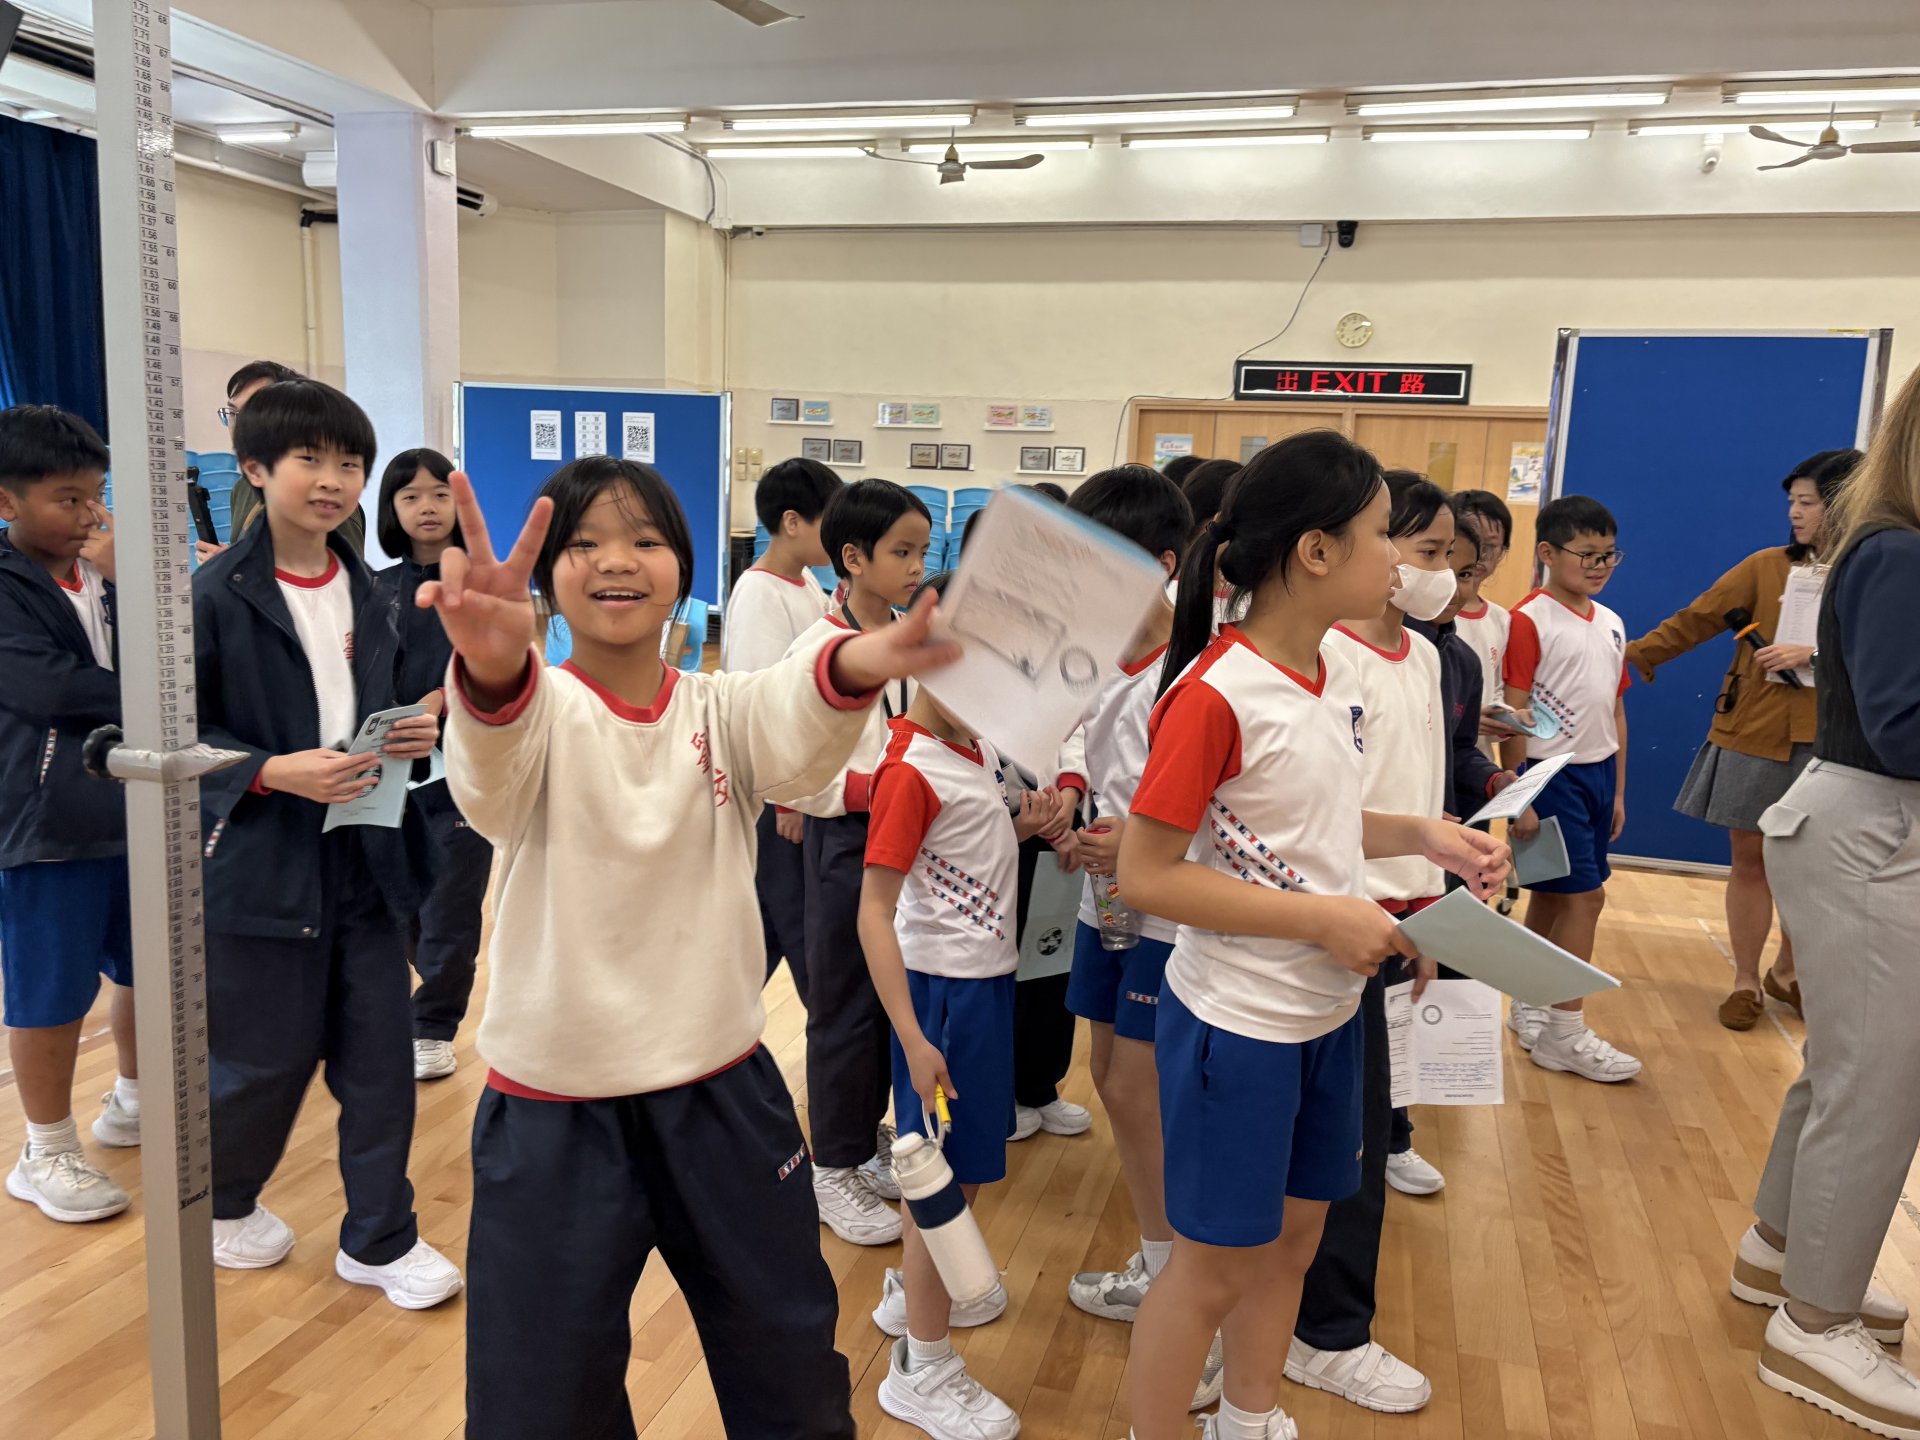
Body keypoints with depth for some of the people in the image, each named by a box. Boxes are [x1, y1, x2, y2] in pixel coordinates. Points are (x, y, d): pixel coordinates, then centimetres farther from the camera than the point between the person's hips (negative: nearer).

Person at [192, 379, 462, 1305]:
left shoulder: (368, 594, 9)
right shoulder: (215, 595, -10)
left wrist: (413, 737, -4)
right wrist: (271, 773, -23)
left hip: (363, 857, 5)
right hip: (259, 868, -5)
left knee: (380, 1059, 8)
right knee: (264, 1058, 9)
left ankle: (379, 1238, 26)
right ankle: (222, 1203, 39)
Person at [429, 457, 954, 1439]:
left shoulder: (721, 712, -2)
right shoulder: (540, 712, -9)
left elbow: (796, 731, -26)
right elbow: (492, 762, -34)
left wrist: (858, 665, -50)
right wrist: (491, 662, -59)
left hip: (723, 1094, 3)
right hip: (555, 1113, -2)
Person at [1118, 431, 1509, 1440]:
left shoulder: (1335, 672, 2)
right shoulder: (1215, 693, -24)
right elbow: (1145, 874, -23)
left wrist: (1424, 837, 2)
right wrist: (1324, 918, -24)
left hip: (1327, 1012, 8)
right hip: (1236, 1023, -8)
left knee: (1293, 1232, 23)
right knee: (1214, 1262, 8)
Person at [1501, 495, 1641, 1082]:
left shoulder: (1611, 624, 11)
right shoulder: (1530, 620, -12)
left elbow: (1616, 709, 16)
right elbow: (1513, 715, -15)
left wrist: (1618, 789, 16)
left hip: (1597, 771, 7)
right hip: (1551, 773, -7)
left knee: (1550, 897, 14)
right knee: (1585, 896, -7)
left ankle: (1528, 1009, 27)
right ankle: (1563, 1034, 3)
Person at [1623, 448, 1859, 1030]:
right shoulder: (1767, 567, 3)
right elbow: (1694, 620, 1)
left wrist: (1812, 654, -18)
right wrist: (1630, 658, -6)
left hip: (1828, 745, 0)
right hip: (1754, 735, 0)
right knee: (1750, 860, 5)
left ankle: (1786, 974, 31)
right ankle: (1745, 981, 19)